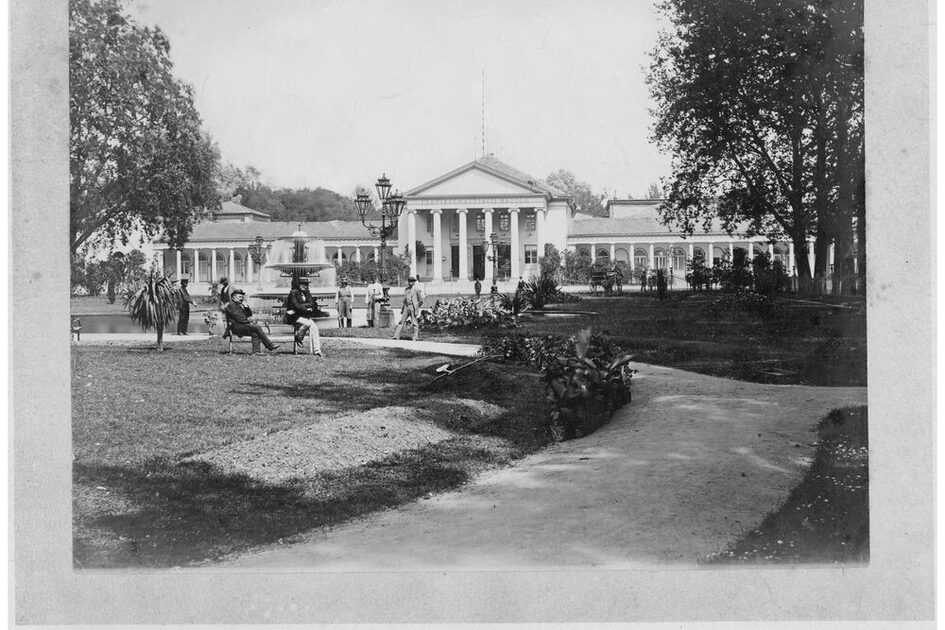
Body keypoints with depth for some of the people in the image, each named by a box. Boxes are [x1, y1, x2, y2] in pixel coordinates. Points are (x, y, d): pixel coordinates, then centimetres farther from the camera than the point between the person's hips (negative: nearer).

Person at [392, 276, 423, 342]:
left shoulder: (416, 290, -4)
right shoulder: (406, 289, 15)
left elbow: (421, 300, -2)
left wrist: (416, 308, -7)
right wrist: (402, 309, 18)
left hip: (413, 307, -6)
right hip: (406, 307, 6)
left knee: (415, 323, -4)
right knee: (402, 321, 2)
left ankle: (416, 338, -1)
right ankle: (396, 336, 1)